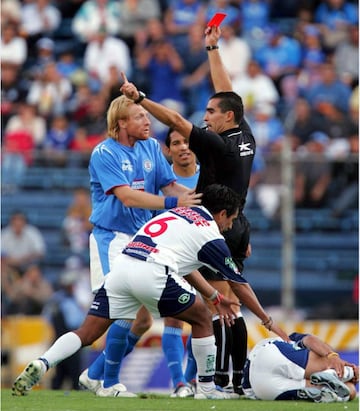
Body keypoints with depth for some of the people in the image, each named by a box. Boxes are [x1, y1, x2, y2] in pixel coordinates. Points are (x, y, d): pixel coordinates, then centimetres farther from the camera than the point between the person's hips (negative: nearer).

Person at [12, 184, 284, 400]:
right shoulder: (211, 236, 12)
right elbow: (240, 284, 20)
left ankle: (41, 364, -17)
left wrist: (216, 297, 48)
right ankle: (206, 388, 19)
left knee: (87, 333, 5)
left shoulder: (180, 212, 31)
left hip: (121, 267, 6)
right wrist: (267, 321, 32)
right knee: (202, 319, 15)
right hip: (152, 273, -6)